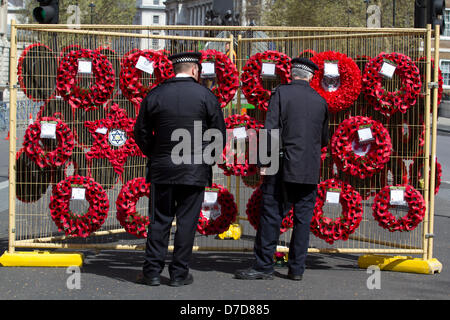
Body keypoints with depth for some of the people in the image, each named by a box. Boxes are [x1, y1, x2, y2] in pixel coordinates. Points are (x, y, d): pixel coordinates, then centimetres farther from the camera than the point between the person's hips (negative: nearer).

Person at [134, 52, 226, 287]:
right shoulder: (205, 96, -3)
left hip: (162, 170, 2)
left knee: (159, 221, 7)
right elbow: (219, 134, -1)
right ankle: (179, 273, 6)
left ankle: (152, 271, 6)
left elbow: (141, 133, 5)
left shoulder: (155, 95, 2)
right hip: (195, 171, -2)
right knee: (187, 221, 4)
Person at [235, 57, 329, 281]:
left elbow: (270, 129, -10)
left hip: (284, 167, -4)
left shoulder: (281, 93, -3)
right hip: (310, 170, 4)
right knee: (303, 218, 6)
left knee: (271, 215, -1)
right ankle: (296, 268, 8)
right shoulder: (320, 101, 9)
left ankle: (264, 266, -2)